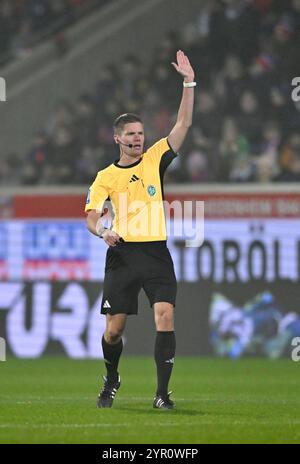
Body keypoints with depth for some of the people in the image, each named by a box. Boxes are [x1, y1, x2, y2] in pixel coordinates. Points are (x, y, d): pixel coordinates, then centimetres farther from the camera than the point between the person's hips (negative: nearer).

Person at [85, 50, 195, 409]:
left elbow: (183, 124, 4)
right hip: (121, 255, 0)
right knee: (114, 327, 1)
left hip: (155, 253, 0)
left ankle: (162, 393, -14)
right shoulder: (106, 177, 7)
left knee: (165, 315, -16)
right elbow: (91, 216, 4)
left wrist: (188, 83, -4)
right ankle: (111, 381, 29)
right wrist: (103, 231, -19)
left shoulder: (155, 160, 9)